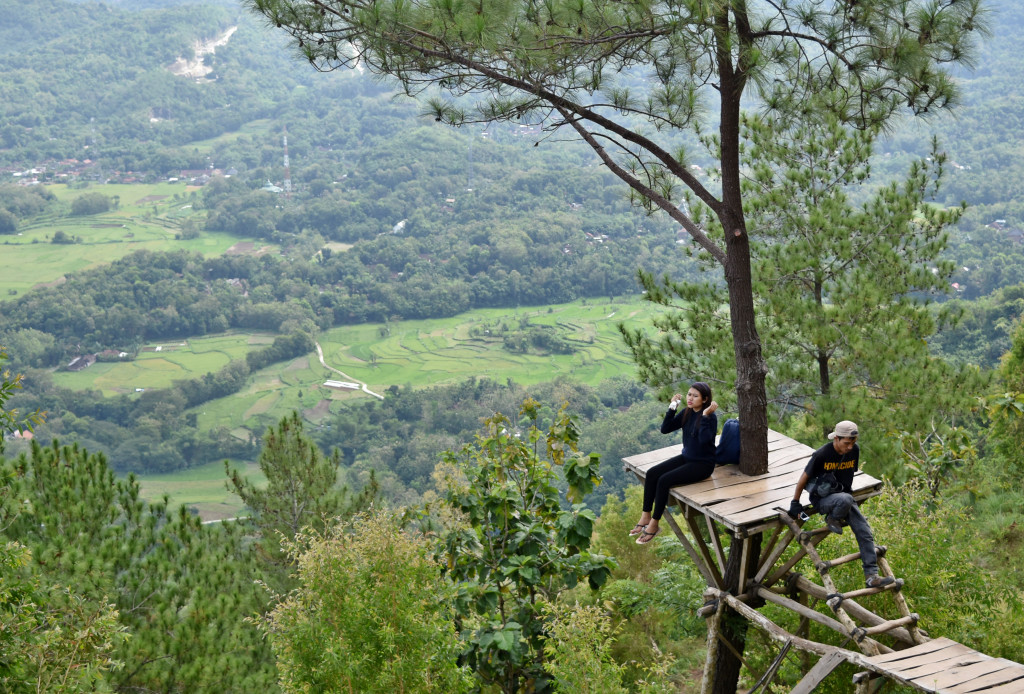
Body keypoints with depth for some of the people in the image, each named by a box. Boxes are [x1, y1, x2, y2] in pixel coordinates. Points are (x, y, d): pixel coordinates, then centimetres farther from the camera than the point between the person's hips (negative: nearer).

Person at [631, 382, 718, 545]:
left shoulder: (710, 417, -18)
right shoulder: (686, 413, 3)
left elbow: (704, 439, -34)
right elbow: (665, 429, 2)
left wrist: (706, 415, -36)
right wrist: (672, 407, -7)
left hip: (703, 464, -8)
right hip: (686, 457, 8)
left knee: (664, 480, -22)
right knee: (651, 473, -10)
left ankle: (654, 524, -10)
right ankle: (646, 516, -2)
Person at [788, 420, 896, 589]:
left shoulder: (855, 450, -4)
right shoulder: (822, 454, -20)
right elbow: (804, 478, -9)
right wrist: (795, 503, -3)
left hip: (844, 495, 6)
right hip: (822, 498, -6)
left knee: (864, 531, -8)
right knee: (845, 499, -39)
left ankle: (871, 575, -5)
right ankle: (832, 519, -5)